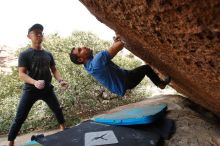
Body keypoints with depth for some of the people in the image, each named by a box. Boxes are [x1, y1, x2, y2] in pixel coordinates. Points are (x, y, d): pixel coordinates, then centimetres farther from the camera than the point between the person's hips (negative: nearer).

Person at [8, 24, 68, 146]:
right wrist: (35, 82, -32)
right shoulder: (25, 54, -5)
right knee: (20, 118, -1)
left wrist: (61, 80, -9)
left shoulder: (48, 54, 6)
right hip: (31, 90, -3)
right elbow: (21, 74, -13)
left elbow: (54, 70, 10)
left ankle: (64, 131, 37)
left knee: (58, 110, 14)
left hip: (47, 89, 4)